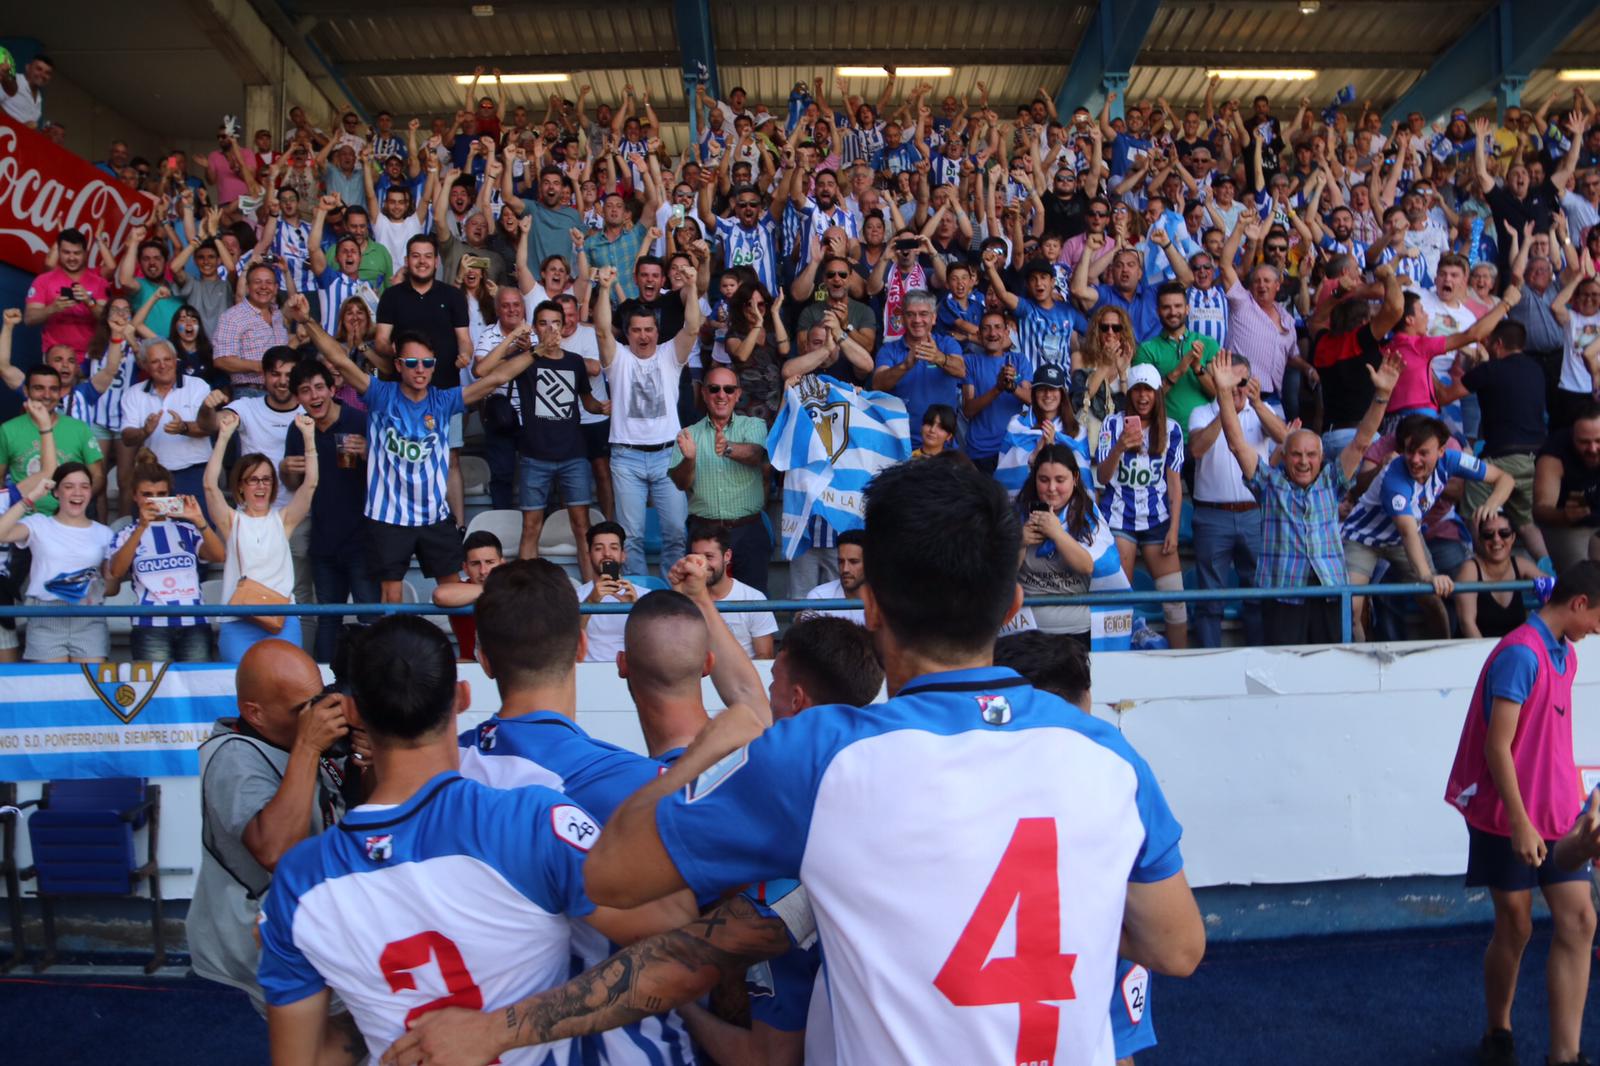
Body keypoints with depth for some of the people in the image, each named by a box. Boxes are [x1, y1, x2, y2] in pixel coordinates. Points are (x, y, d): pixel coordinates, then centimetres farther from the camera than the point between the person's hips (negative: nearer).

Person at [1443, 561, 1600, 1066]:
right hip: (1508, 818, -8)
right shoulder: (1521, 654, -19)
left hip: (1556, 815, 8)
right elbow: (1497, 747, -22)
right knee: (1515, 927, 5)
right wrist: (1520, 822, -22)